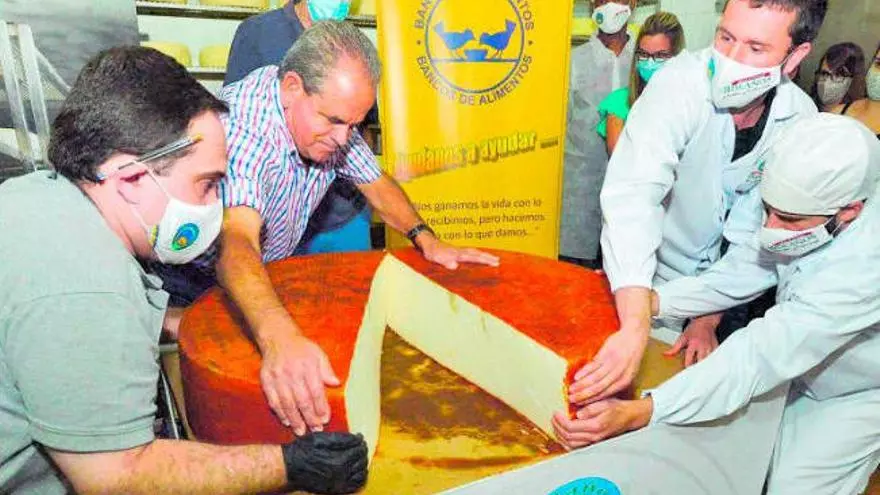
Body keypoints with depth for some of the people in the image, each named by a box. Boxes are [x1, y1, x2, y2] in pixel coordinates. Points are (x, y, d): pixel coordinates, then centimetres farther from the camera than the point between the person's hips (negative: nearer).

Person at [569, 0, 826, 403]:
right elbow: (632, 196, -43)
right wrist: (636, 330, -53)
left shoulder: (801, 118, -15)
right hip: (644, 277, -4)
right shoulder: (680, 85, -29)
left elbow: (756, 232, -9)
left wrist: (710, 319, -13)